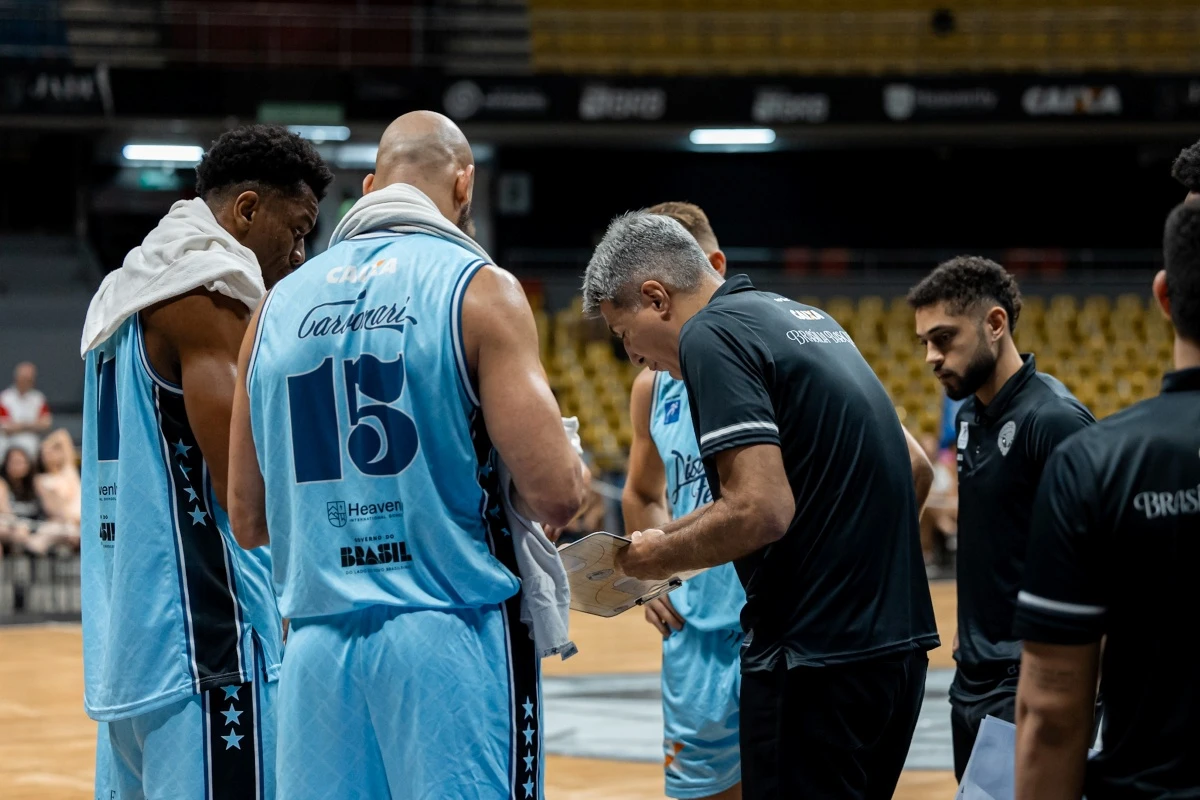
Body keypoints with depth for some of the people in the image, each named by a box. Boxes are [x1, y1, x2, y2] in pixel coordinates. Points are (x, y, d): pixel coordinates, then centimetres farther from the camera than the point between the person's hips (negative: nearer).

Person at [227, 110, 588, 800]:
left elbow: (250, 522, 14)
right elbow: (553, 493, -12)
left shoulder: (282, 304, 10)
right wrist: (576, 476, 11)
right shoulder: (480, 288, -5)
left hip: (320, 643, 5)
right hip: (454, 636, -5)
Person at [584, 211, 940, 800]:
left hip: (815, 657, -9)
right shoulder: (806, 318, 17)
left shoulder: (711, 335, -11)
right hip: (898, 639, 9)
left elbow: (760, 512, -21)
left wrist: (658, 557, -4)